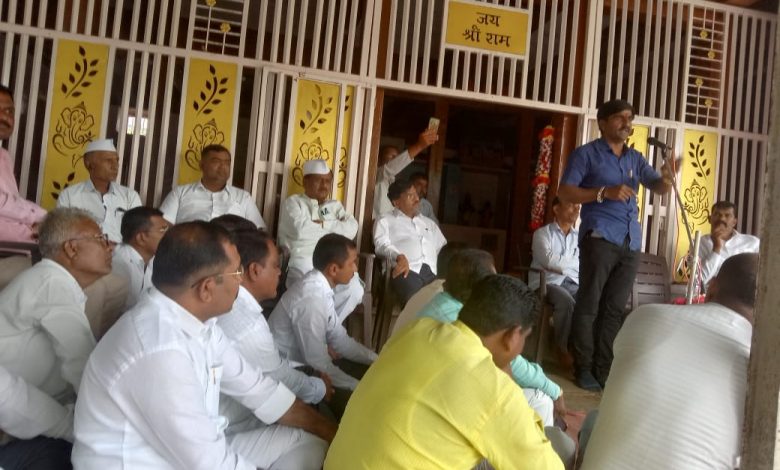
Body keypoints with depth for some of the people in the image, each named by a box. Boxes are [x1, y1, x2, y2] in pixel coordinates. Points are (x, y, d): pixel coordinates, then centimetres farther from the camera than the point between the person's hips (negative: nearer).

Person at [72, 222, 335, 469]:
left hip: (193, 448, 8)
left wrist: (330, 432, 5)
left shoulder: (197, 321, -4)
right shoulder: (160, 351, -31)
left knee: (310, 444, 5)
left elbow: (254, 387, 5)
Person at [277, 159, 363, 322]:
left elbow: (351, 229, 6)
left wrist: (321, 223, 1)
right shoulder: (293, 202, 12)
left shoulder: (335, 206, 26)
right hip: (302, 260, -4)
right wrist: (335, 225, 4)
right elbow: (300, 230, -10)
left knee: (354, 290, -25)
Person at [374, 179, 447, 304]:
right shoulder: (385, 221, 16)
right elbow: (382, 244, -3)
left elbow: (443, 248, 33)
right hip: (406, 271, -4)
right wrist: (399, 257, -22)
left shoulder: (429, 223, 33)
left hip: (432, 272, 4)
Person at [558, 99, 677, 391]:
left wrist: (666, 178, -11)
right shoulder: (586, 153, 3)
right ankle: (584, 368, 4)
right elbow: (564, 192, -4)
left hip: (631, 242, 5)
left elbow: (658, 187, 12)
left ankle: (603, 369, 12)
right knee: (589, 304, -4)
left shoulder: (635, 158, 19)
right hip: (600, 238, -5)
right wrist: (605, 192, -15)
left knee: (615, 308, 6)